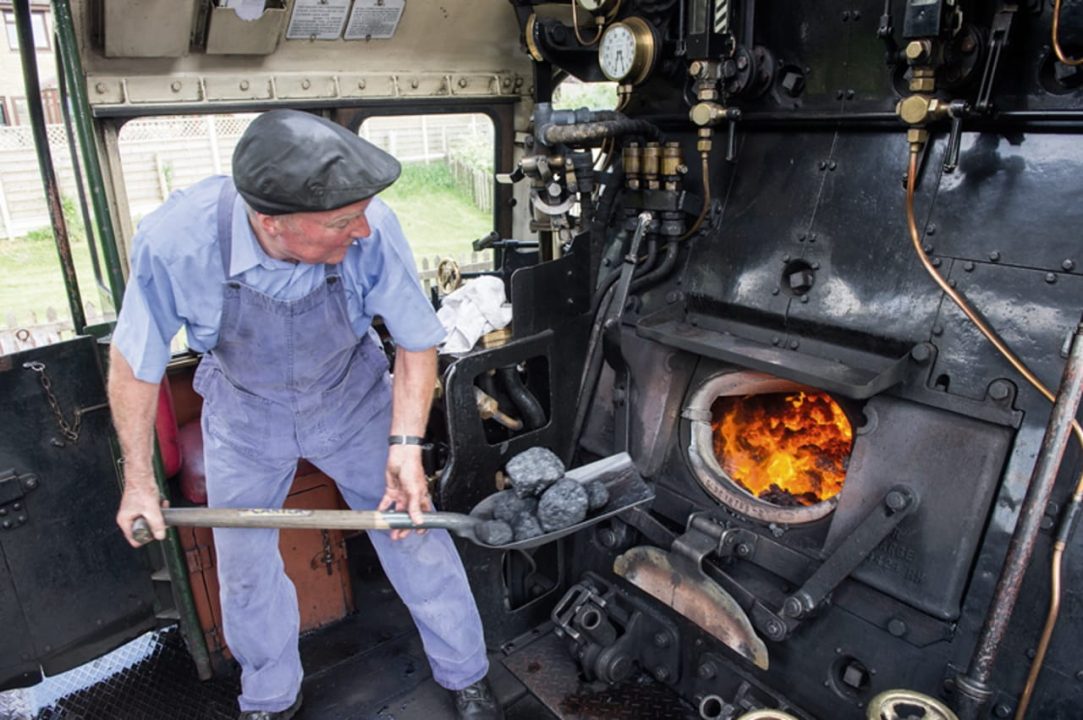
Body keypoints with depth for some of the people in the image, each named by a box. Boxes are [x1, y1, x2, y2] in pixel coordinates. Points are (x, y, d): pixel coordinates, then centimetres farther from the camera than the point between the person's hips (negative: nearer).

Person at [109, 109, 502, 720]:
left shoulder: (370, 227, -33)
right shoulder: (175, 240, -32)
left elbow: (417, 341, -16)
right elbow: (135, 361, -12)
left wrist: (406, 446, -25)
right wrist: (139, 480, -5)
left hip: (352, 399, 0)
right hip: (245, 412, 1)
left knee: (417, 536, 4)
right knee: (245, 571, 14)